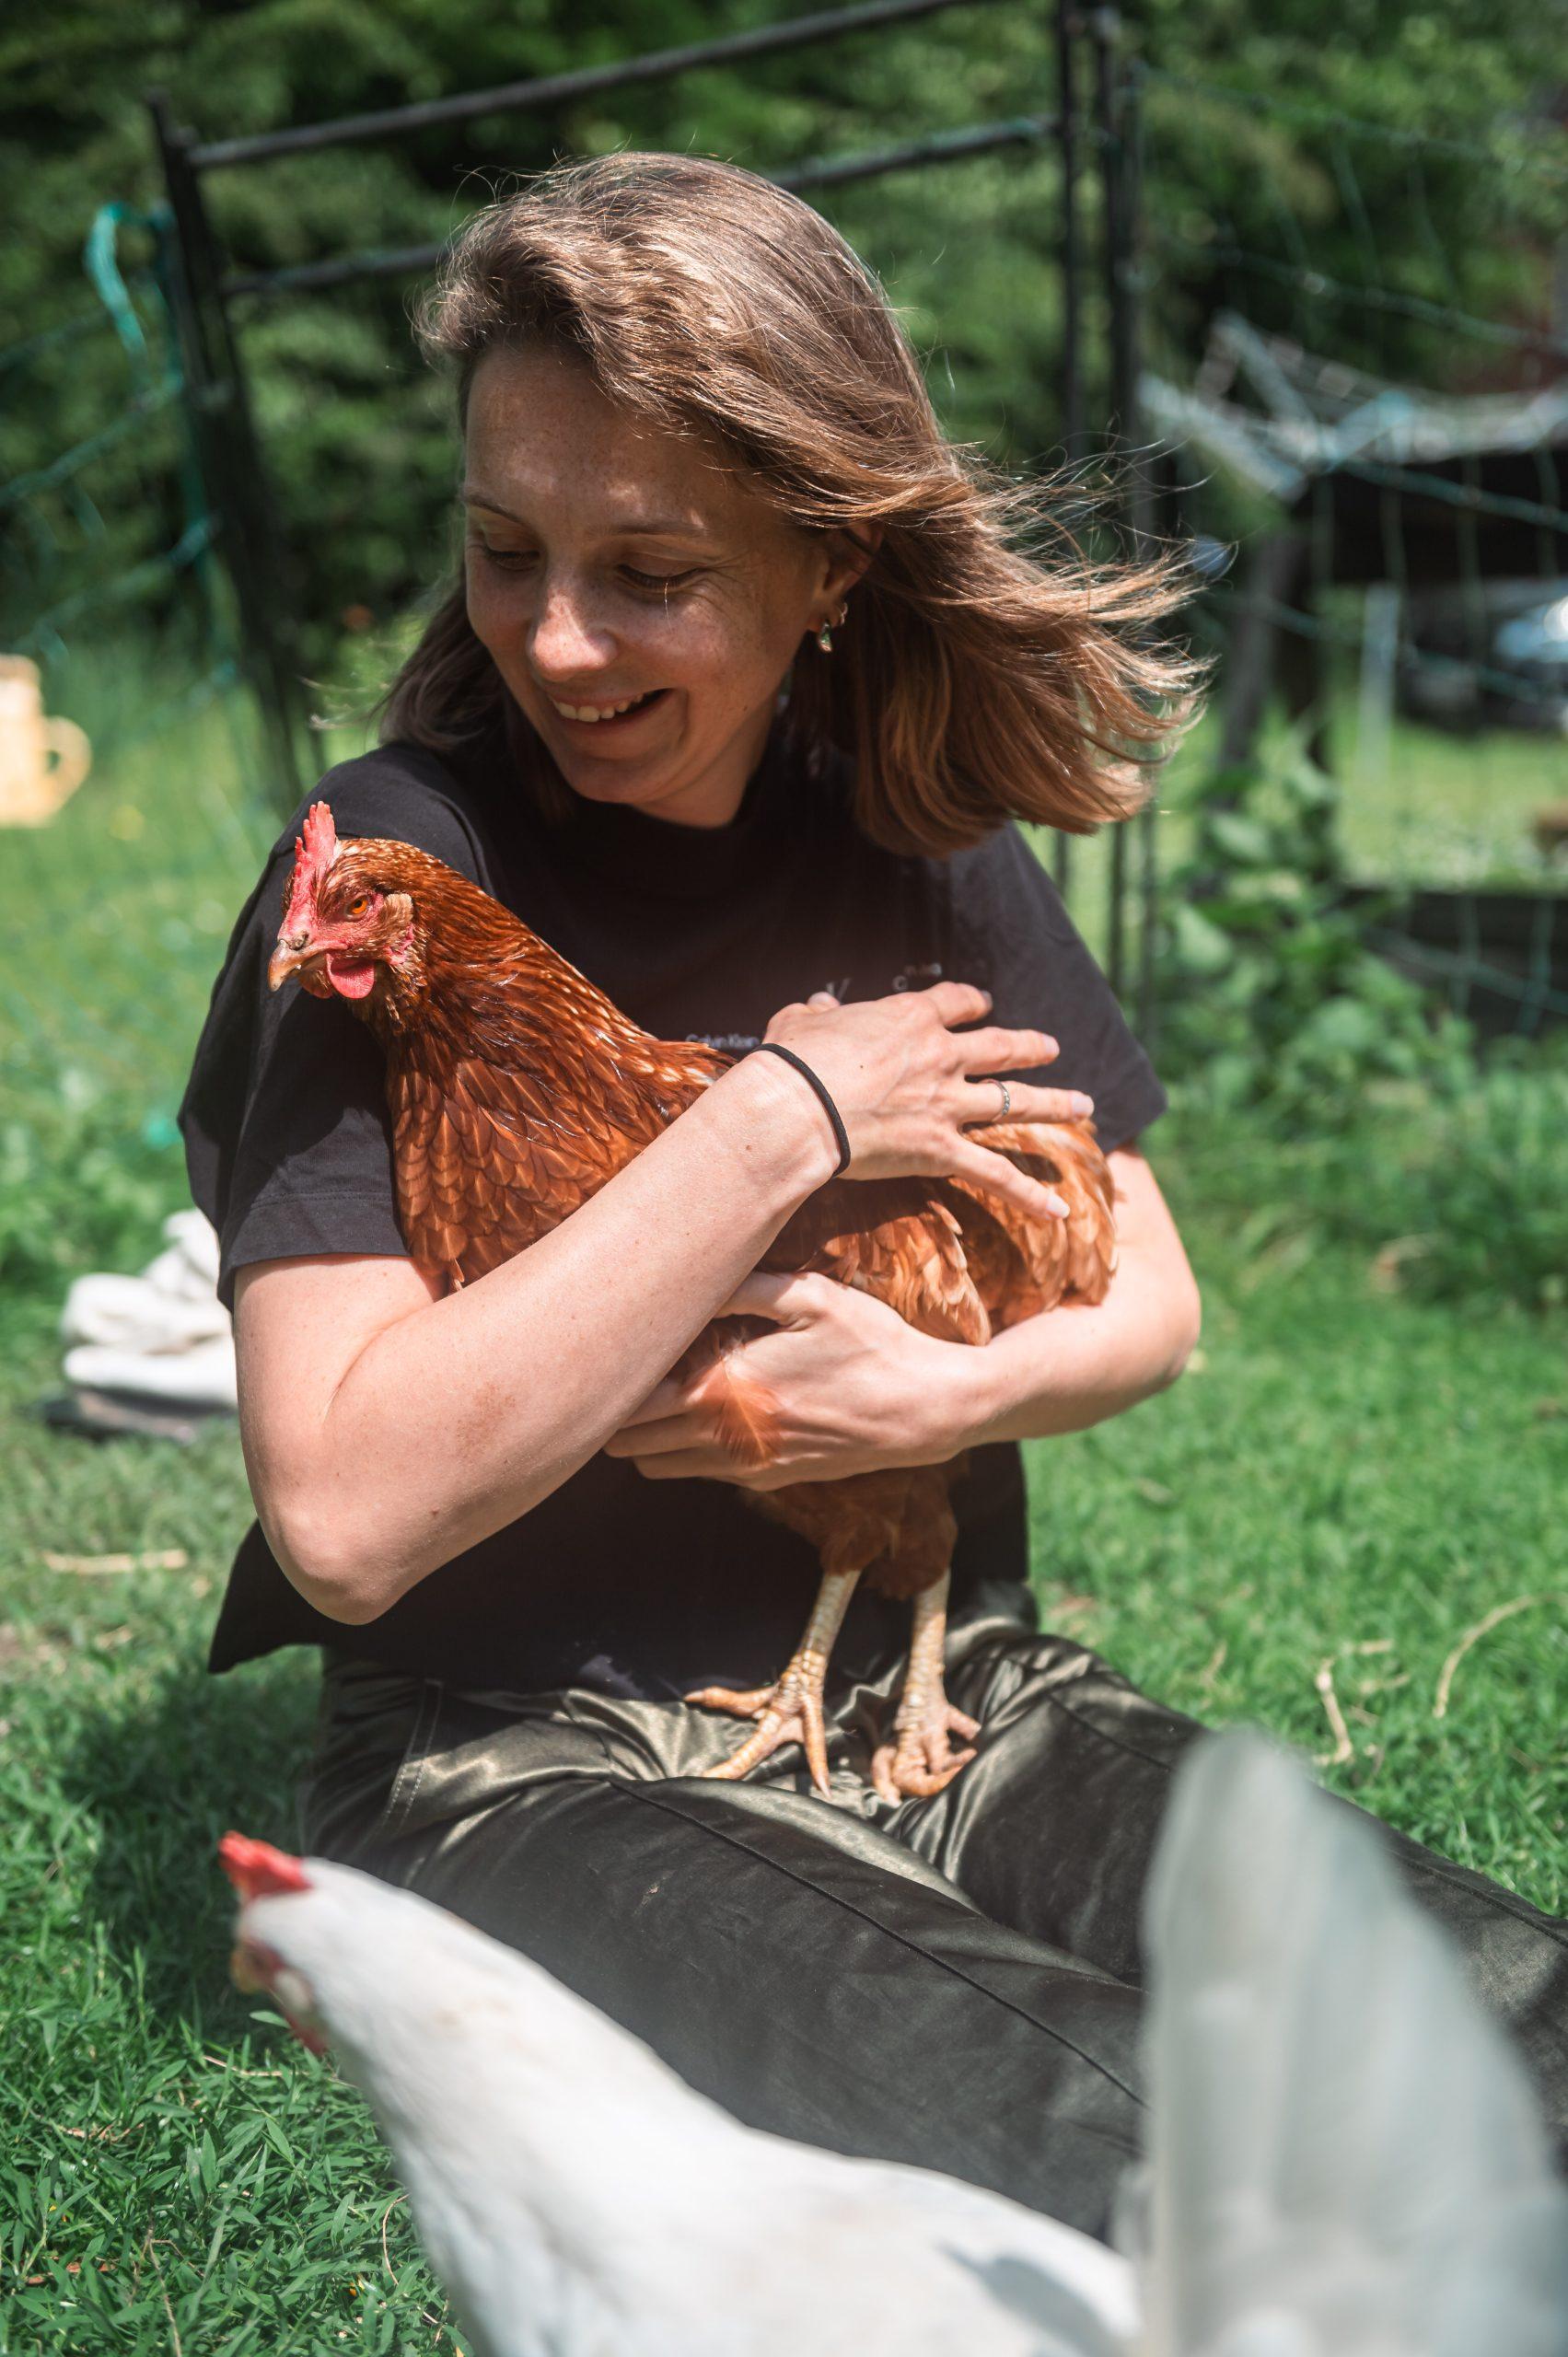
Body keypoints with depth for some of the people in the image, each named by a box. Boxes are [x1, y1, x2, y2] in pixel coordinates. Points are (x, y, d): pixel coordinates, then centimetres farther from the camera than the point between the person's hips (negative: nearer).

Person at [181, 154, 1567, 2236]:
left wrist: (948, 1393, -14)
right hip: (532, 1766, -4)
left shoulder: (920, 839, 6)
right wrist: (784, 1120, -19)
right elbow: (346, 1514, -21)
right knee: (1104, 2171, -30)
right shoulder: (399, 865, -11)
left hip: (947, 1702, 5)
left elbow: (1149, 1301, 9)